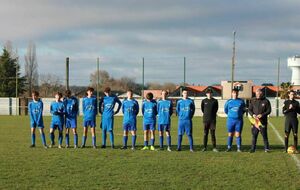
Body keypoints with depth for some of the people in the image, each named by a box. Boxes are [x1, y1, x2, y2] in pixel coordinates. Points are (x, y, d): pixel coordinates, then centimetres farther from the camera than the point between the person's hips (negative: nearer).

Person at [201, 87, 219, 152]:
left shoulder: (215, 101, 1)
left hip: (213, 120, -1)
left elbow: (216, 108, 13)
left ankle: (214, 147, 3)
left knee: (213, 134, -1)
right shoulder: (204, 101, 4)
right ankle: (205, 147, 10)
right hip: (205, 120, 1)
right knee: (205, 134, 4)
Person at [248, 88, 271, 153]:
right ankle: (253, 148, 10)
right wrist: (253, 115, -10)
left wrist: (262, 115, -15)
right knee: (254, 135, 4)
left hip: (263, 121, -2)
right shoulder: (253, 101, 9)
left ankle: (266, 148, 7)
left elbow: (269, 110, 1)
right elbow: (249, 109, 10)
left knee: (264, 135, 0)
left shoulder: (266, 101, 2)